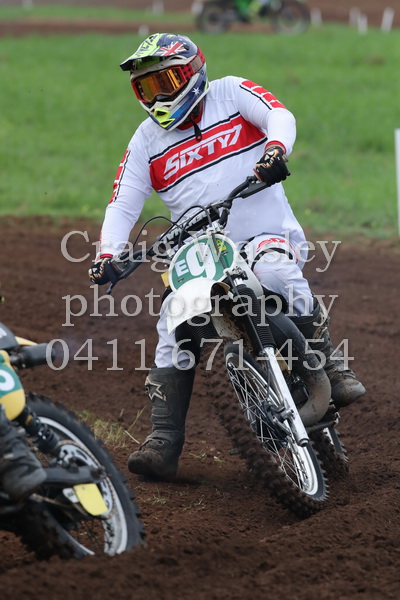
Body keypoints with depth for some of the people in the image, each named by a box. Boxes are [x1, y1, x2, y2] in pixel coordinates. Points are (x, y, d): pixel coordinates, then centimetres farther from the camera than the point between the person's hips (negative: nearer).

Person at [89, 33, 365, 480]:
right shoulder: (146, 141, 14)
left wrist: (274, 148, -33)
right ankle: (164, 443, -8)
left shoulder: (230, 93, 5)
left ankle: (332, 369, -25)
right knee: (173, 331, -11)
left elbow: (279, 115, -10)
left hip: (266, 233, -4)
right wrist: (107, 254, -9)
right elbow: (123, 204, 9)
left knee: (275, 272, -37)